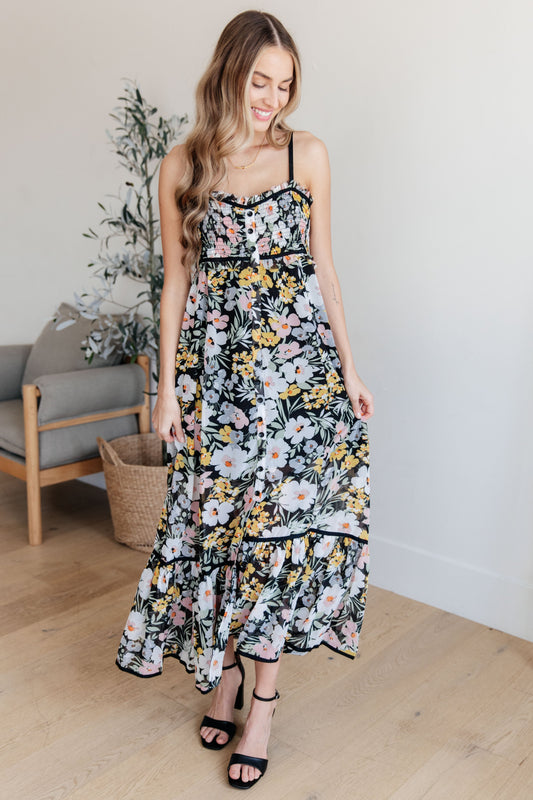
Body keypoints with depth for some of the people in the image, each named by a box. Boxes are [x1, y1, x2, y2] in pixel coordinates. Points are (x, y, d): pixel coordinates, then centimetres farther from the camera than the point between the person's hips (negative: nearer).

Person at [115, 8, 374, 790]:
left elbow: (323, 265, 7)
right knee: (218, 515, 7)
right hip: (216, 361, 1)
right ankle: (226, 668, 30)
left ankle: (262, 692, 16)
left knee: (284, 514, -1)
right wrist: (168, 386, -1)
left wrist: (350, 369, 3)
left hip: (297, 358, 0)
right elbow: (177, 280, 4)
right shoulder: (182, 167, 4)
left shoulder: (307, 153, 4)